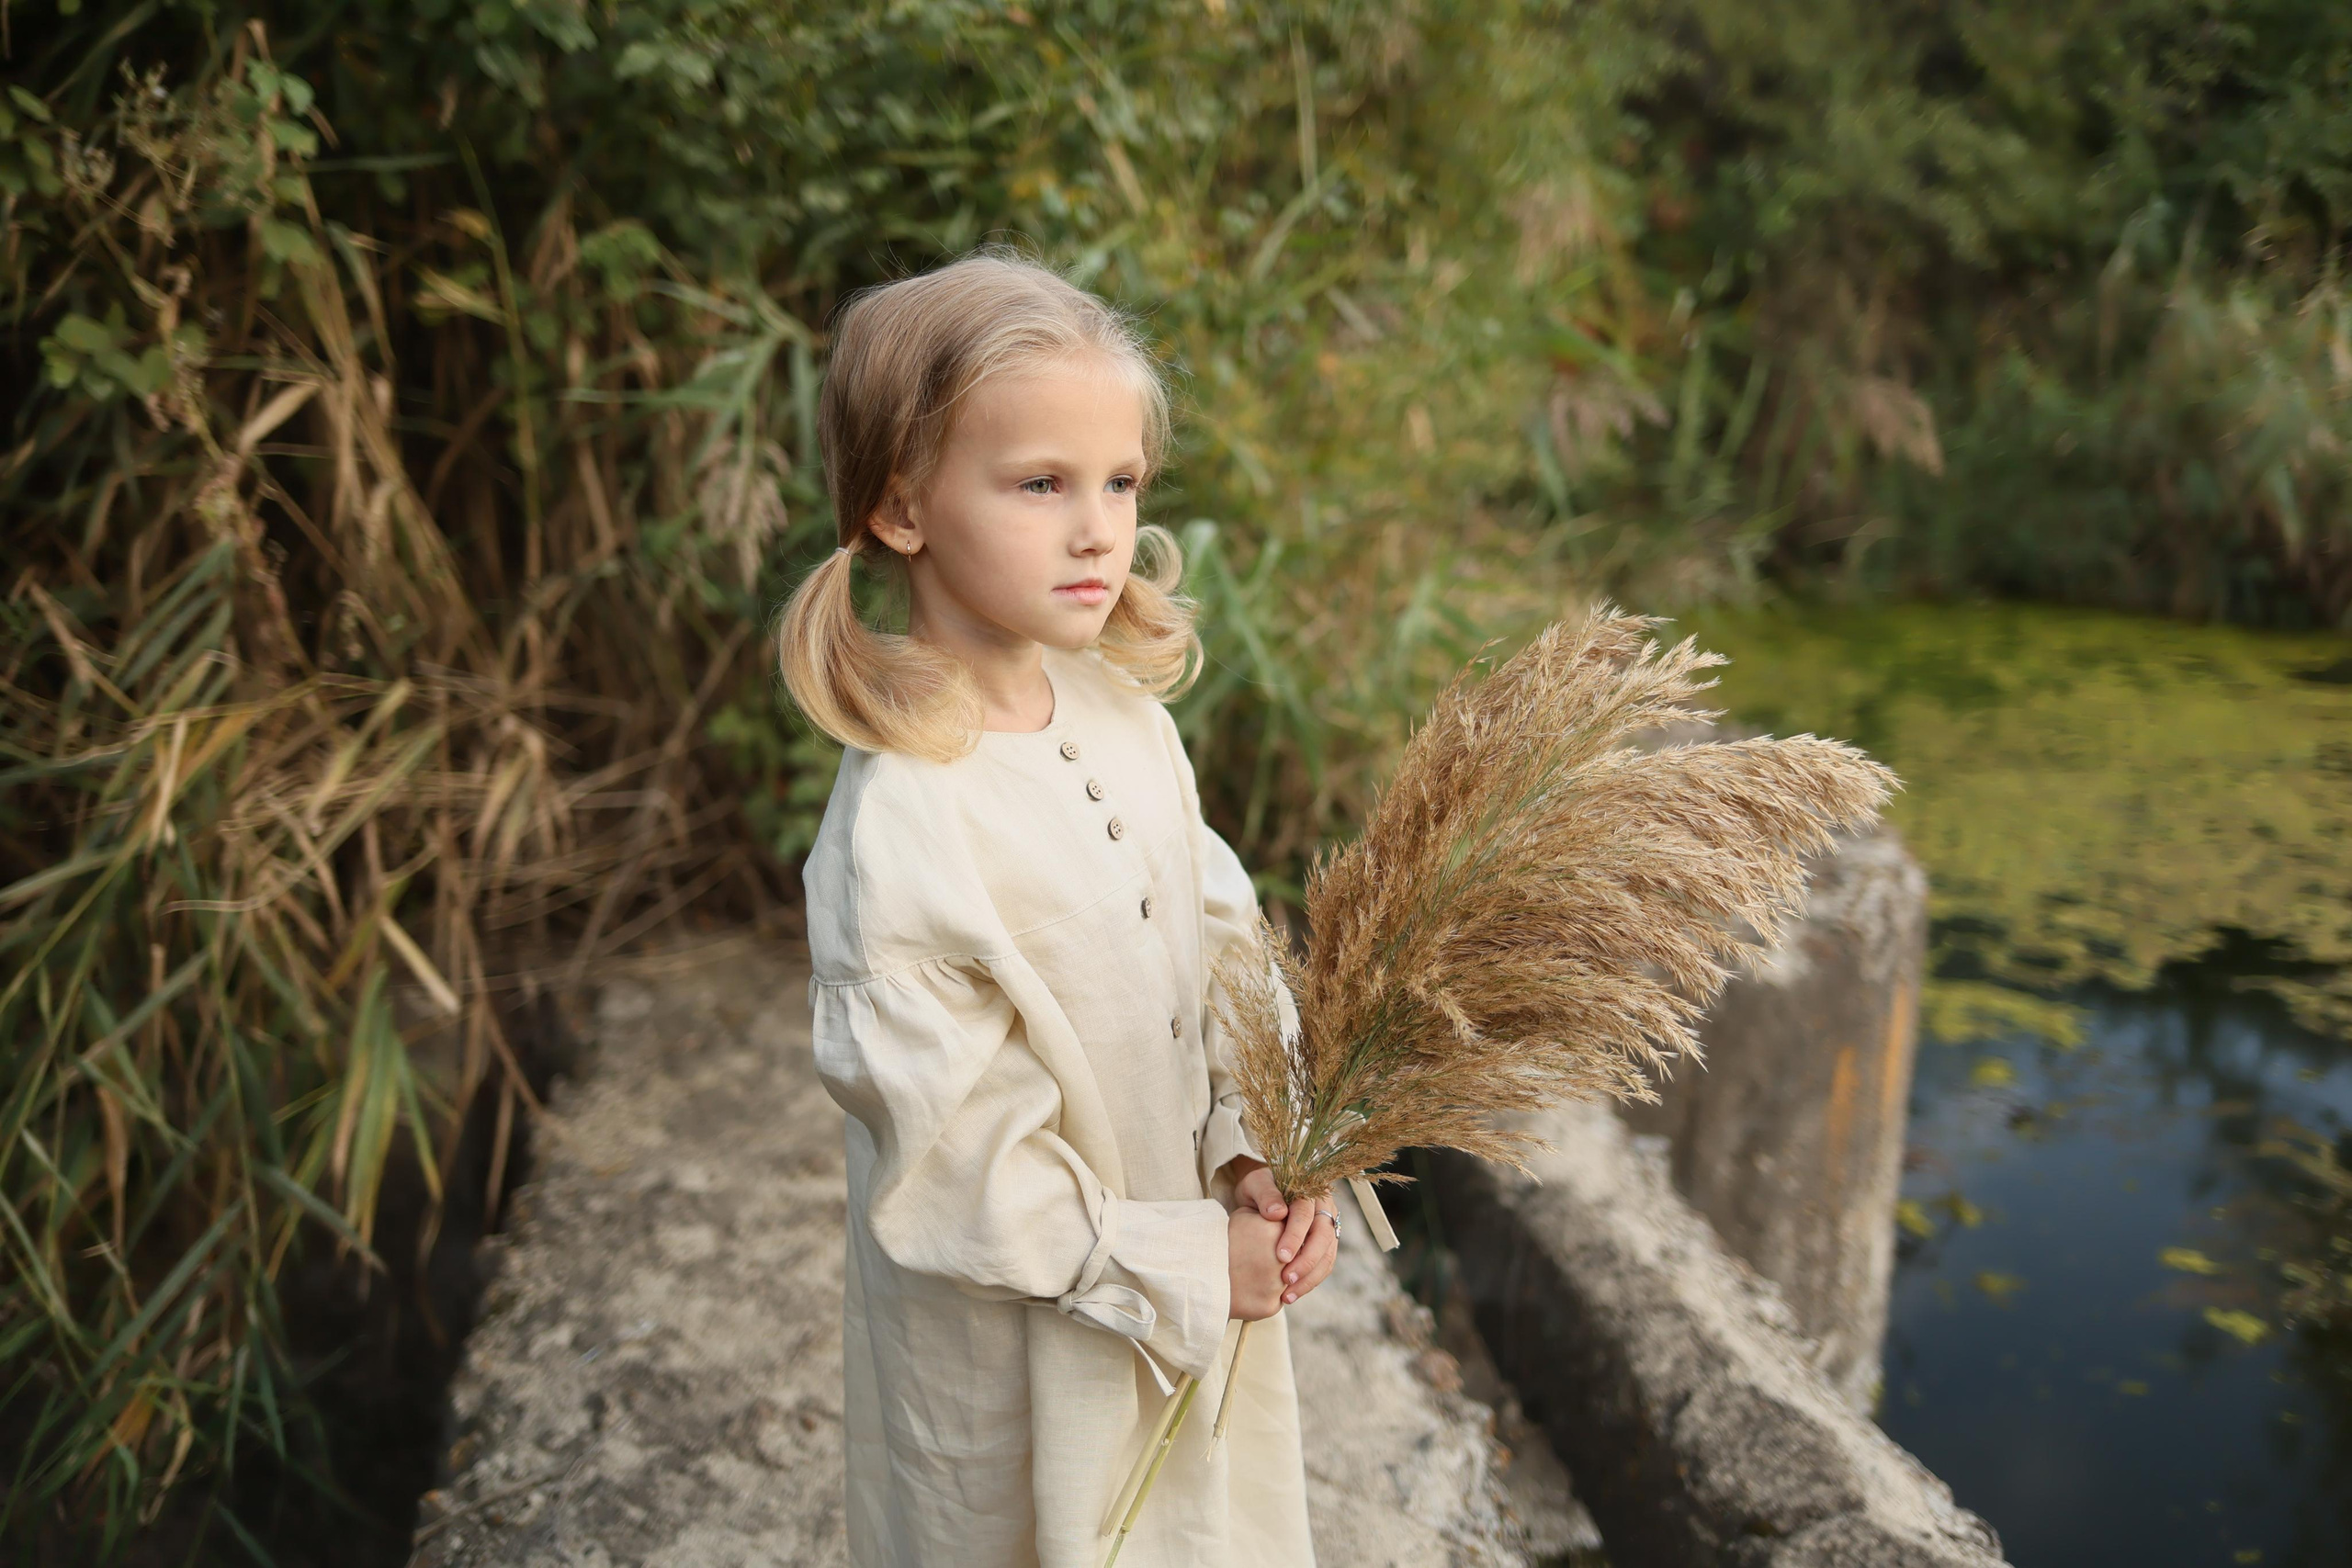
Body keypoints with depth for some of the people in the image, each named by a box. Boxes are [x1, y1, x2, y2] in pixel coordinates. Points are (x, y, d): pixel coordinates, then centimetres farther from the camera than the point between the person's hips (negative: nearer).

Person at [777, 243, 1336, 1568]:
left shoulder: (1125, 712, -6)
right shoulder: (900, 831, -28)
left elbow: (1226, 952, 3)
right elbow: (953, 1170, -23)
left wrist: (1262, 1157, -10)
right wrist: (1183, 1265, -16)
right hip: (1025, 1359, -6)